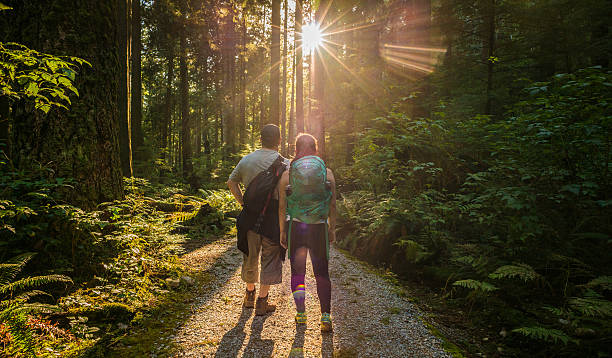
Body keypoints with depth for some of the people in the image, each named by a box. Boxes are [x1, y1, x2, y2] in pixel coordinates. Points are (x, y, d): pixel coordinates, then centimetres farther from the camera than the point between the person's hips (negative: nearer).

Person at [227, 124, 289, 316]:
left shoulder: (246, 160, 7)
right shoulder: (284, 163, -7)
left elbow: (231, 182, 15)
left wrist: (242, 202, 14)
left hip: (250, 214, 5)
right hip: (273, 215, -4)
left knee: (250, 255, 19)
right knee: (270, 258, 8)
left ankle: (249, 295, 35)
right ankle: (262, 301, 14)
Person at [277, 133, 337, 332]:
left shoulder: (287, 174, -2)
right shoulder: (327, 172, -1)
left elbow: (282, 207, -1)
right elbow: (333, 205, 1)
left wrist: (282, 232, 8)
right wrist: (332, 229, 11)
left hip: (295, 226, 0)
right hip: (319, 227, 0)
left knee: (297, 271, 14)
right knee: (322, 273, 10)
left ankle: (301, 312, 10)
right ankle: (326, 314, 4)